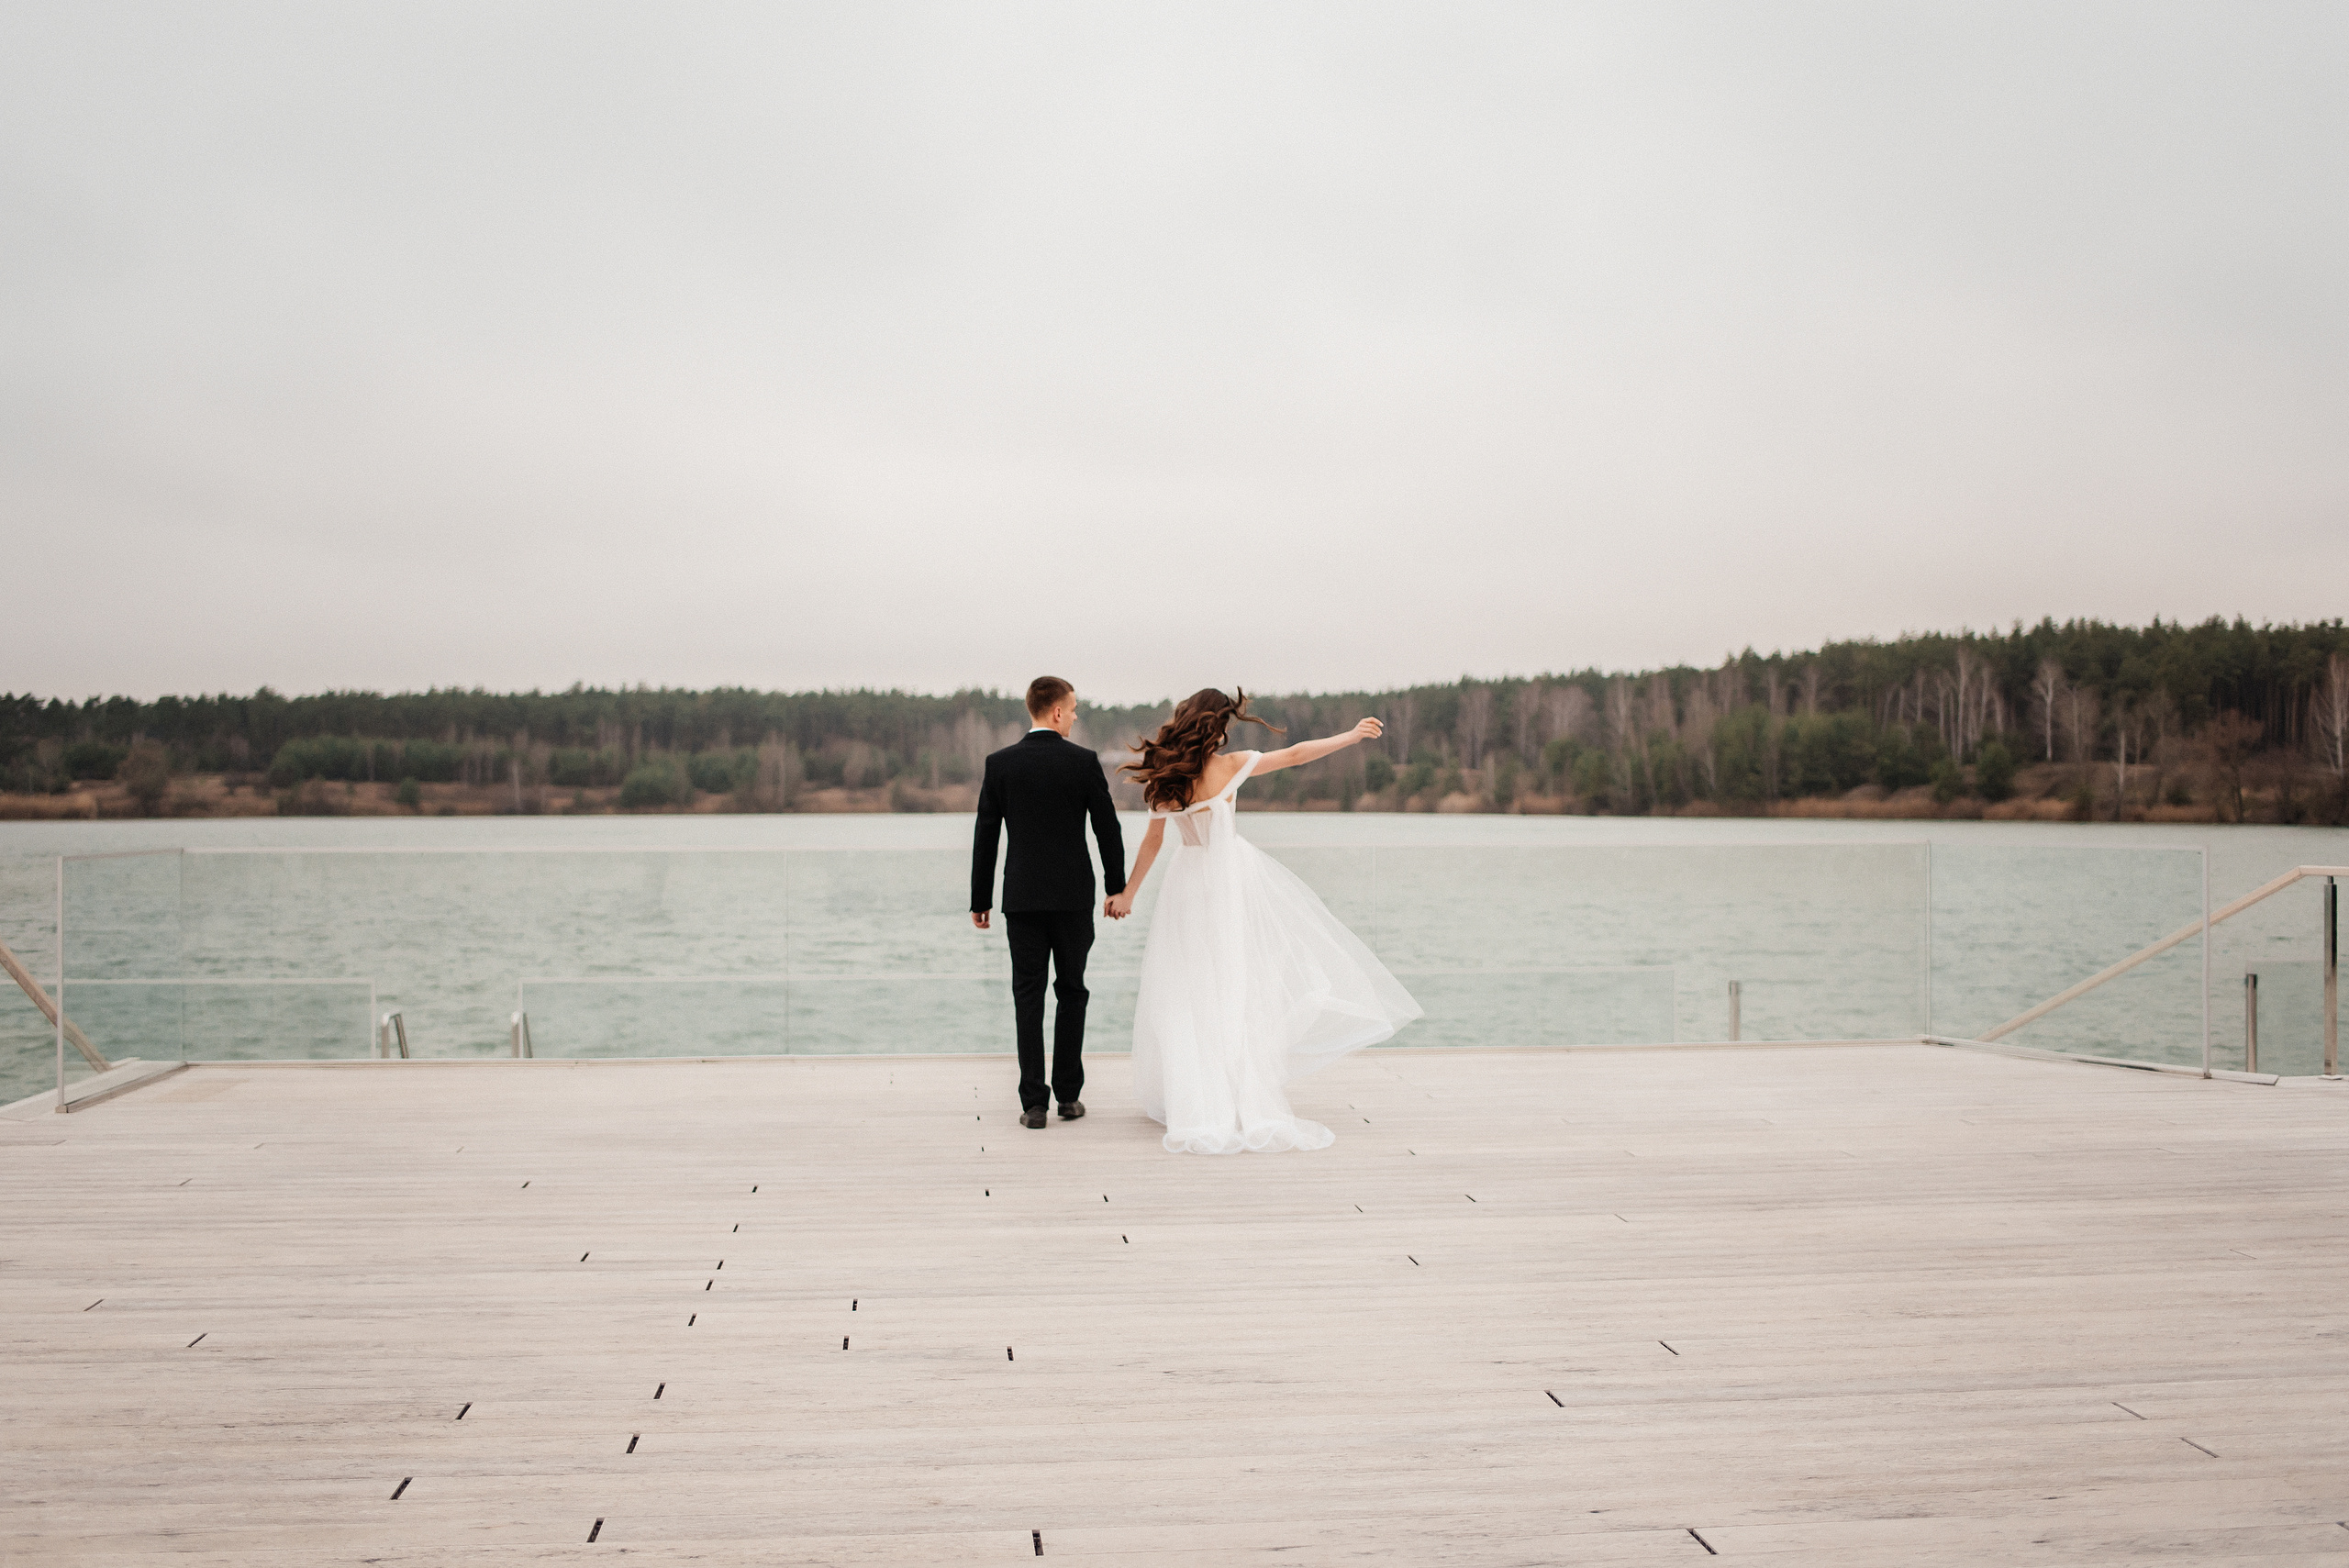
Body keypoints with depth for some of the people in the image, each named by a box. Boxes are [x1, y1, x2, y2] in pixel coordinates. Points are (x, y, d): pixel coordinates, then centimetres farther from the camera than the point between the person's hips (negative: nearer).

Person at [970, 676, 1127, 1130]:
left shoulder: (1001, 763, -1)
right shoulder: (1084, 761, -5)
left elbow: (986, 836, 0)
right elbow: (1107, 828, -1)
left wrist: (980, 900, 8)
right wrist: (1117, 887, 12)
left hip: (1022, 897, 1)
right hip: (1074, 896, -1)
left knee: (1028, 996, 3)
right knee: (1071, 991, 12)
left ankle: (1033, 1102, -1)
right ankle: (1068, 1095, 12)